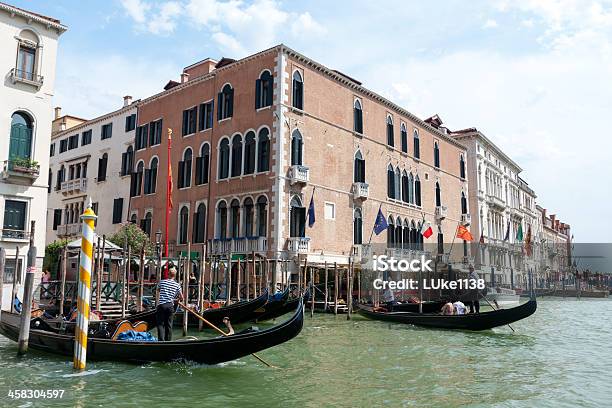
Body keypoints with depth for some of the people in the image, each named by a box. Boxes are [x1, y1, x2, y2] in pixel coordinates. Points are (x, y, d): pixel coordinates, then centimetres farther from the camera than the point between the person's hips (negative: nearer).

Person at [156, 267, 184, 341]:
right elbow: (181, 297, 5)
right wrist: (177, 299, 27)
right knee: (169, 325, 10)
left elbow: (158, 290, 24)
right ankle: (168, 341, 14)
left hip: (161, 305, -1)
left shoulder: (162, 282, 2)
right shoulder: (177, 285, 2)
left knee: (160, 324, 1)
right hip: (170, 306, 1)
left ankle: (161, 340, -10)